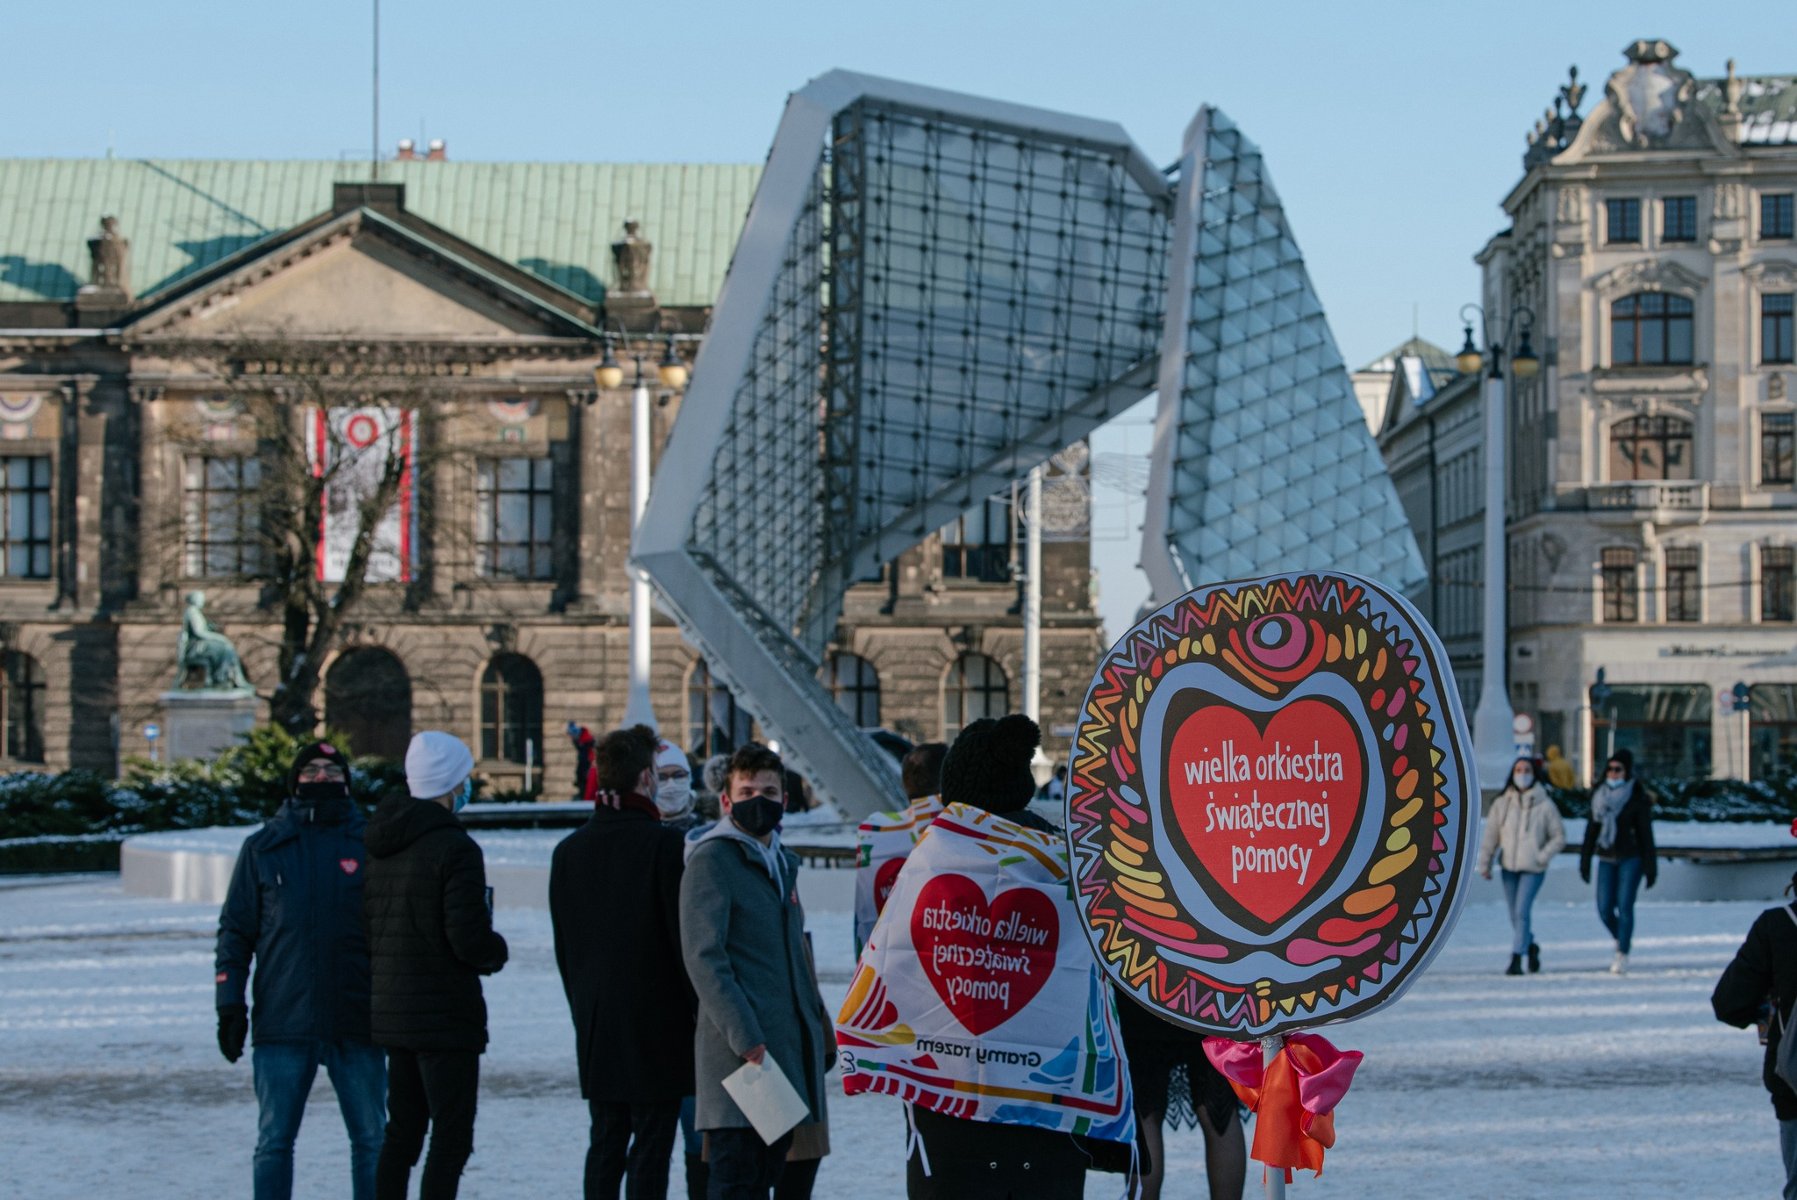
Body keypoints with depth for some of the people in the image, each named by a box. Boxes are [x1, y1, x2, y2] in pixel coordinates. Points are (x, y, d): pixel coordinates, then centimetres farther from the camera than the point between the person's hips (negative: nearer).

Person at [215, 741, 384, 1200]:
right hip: (283, 1022, 0)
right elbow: (235, 931, 6)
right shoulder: (263, 848, 6)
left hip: (358, 1021, 0)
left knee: (371, 1140, 6)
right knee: (274, 1142, 5)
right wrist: (230, 1005, -1)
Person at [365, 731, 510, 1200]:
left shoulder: (381, 845, 8)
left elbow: (366, 928, 11)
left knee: (402, 1131, 16)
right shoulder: (454, 848, -17)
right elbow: (469, 938, -20)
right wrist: (497, 951, -1)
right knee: (452, 1137, -3)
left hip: (392, 1012, 8)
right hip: (445, 1013, -8)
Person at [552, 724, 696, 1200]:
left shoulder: (569, 850, 7)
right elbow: (686, 935, -12)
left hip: (595, 1024, 6)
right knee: (651, 1145, -3)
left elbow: (563, 946, 13)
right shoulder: (665, 843, -12)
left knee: (605, 1143, 12)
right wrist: (700, 1012, -3)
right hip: (657, 1025, -6)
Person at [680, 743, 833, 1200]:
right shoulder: (712, 859, -8)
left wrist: (816, 1020, 17)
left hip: (788, 1044, 8)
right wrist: (745, 1039, -21)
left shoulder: (783, 863, 18)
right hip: (739, 1054, -8)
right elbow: (704, 957, -15)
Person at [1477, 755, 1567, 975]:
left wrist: (1542, 856, -9)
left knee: (1521, 912, -15)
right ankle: (1531, 946, 35)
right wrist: (1484, 864, 4)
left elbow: (1559, 837, 2)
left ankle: (1516, 958, -14)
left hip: (1533, 868, -4)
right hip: (1509, 866, 4)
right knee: (1514, 914, 11)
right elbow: (1490, 835, 7)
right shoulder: (1502, 803, 3)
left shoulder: (1544, 805, -4)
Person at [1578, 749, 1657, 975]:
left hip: (1630, 858, -4)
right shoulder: (1599, 795, 8)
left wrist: (1650, 868, -8)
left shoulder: (1638, 799, -6)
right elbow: (1592, 829, 12)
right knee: (1605, 909, 0)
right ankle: (1621, 941, 26)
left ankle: (1623, 955, -2)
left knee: (1625, 906, -9)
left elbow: (1646, 834, -5)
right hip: (1606, 859, 4)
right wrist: (1585, 861, 10)